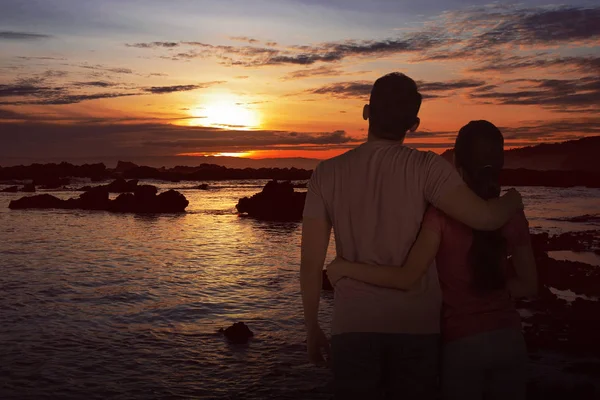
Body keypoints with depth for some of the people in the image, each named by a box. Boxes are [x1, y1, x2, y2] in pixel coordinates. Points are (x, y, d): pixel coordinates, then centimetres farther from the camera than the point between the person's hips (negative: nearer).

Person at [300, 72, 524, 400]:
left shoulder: (327, 173, -2)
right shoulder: (425, 167, -9)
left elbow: (310, 261, -3)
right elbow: (484, 217, -17)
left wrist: (312, 328, 9)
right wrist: (513, 200, 7)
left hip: (353, 325, 1)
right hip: (416, 325, -1)